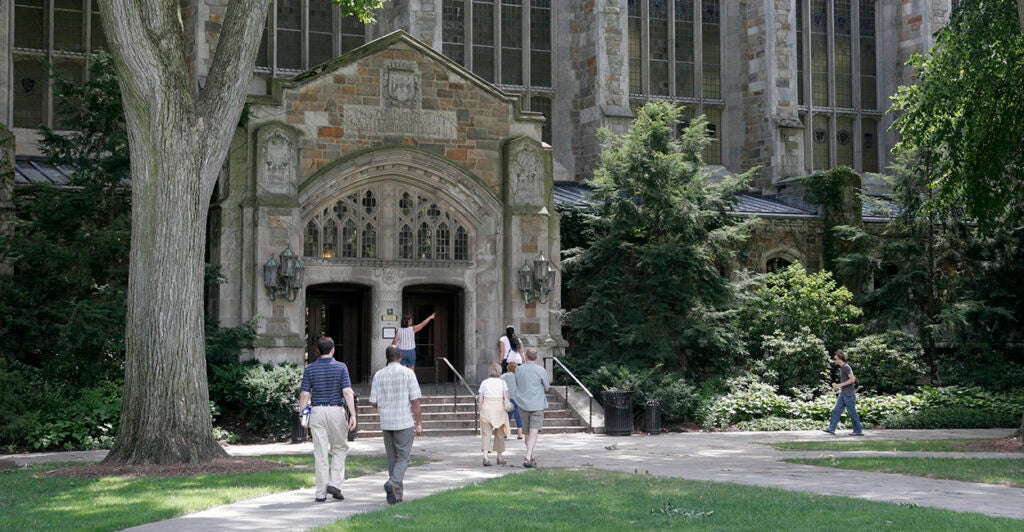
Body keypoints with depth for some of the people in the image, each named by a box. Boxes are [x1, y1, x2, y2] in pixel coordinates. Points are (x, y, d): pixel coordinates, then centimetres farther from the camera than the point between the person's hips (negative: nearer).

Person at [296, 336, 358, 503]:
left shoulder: (310, 368, 1)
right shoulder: (341, 367, -3)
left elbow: (304, 394, -1)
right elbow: (347, 392, -10)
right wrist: (353, 414, -10)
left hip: (317, 412, 1)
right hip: (336, 411, -1)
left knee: (320, 453, 4)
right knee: (340, 449, 14)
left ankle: (321, 493, 5)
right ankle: (335, 483, 0)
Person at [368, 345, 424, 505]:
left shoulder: (378, 375, 3)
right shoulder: (407, 373, -6)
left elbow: (373, 402, 3)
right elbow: (415, 401, -8)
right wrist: (419, 423, -2)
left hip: (386, 422, 3)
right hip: (405, 422, -3)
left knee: (392, 458, 12)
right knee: (403, 458, 1)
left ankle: (397, 494, 14)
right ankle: (393, 483, -22)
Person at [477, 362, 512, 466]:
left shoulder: (484, 383, 5)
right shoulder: (502, 382, 0)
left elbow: (480, 400, 4)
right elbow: (508, 397, -6)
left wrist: (481, 410, 14)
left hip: (486, 408, 1)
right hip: (499, 409, -1)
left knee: (486, 433, -1)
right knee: (499, 434, 13)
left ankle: (485, 456, -17)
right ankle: (499, 457, 20)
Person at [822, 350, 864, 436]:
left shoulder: (846, 367, -15)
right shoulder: (841, 368, 14)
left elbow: (853, 379, -23)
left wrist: (840, 385, -22)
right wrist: (837, 385, 15)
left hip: (848, 395, -10)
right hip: (842, 394, 10)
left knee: (852, 413, -3)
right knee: (836, 411, 6)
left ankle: (858, 431, 5)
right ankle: (831, 428, 7)